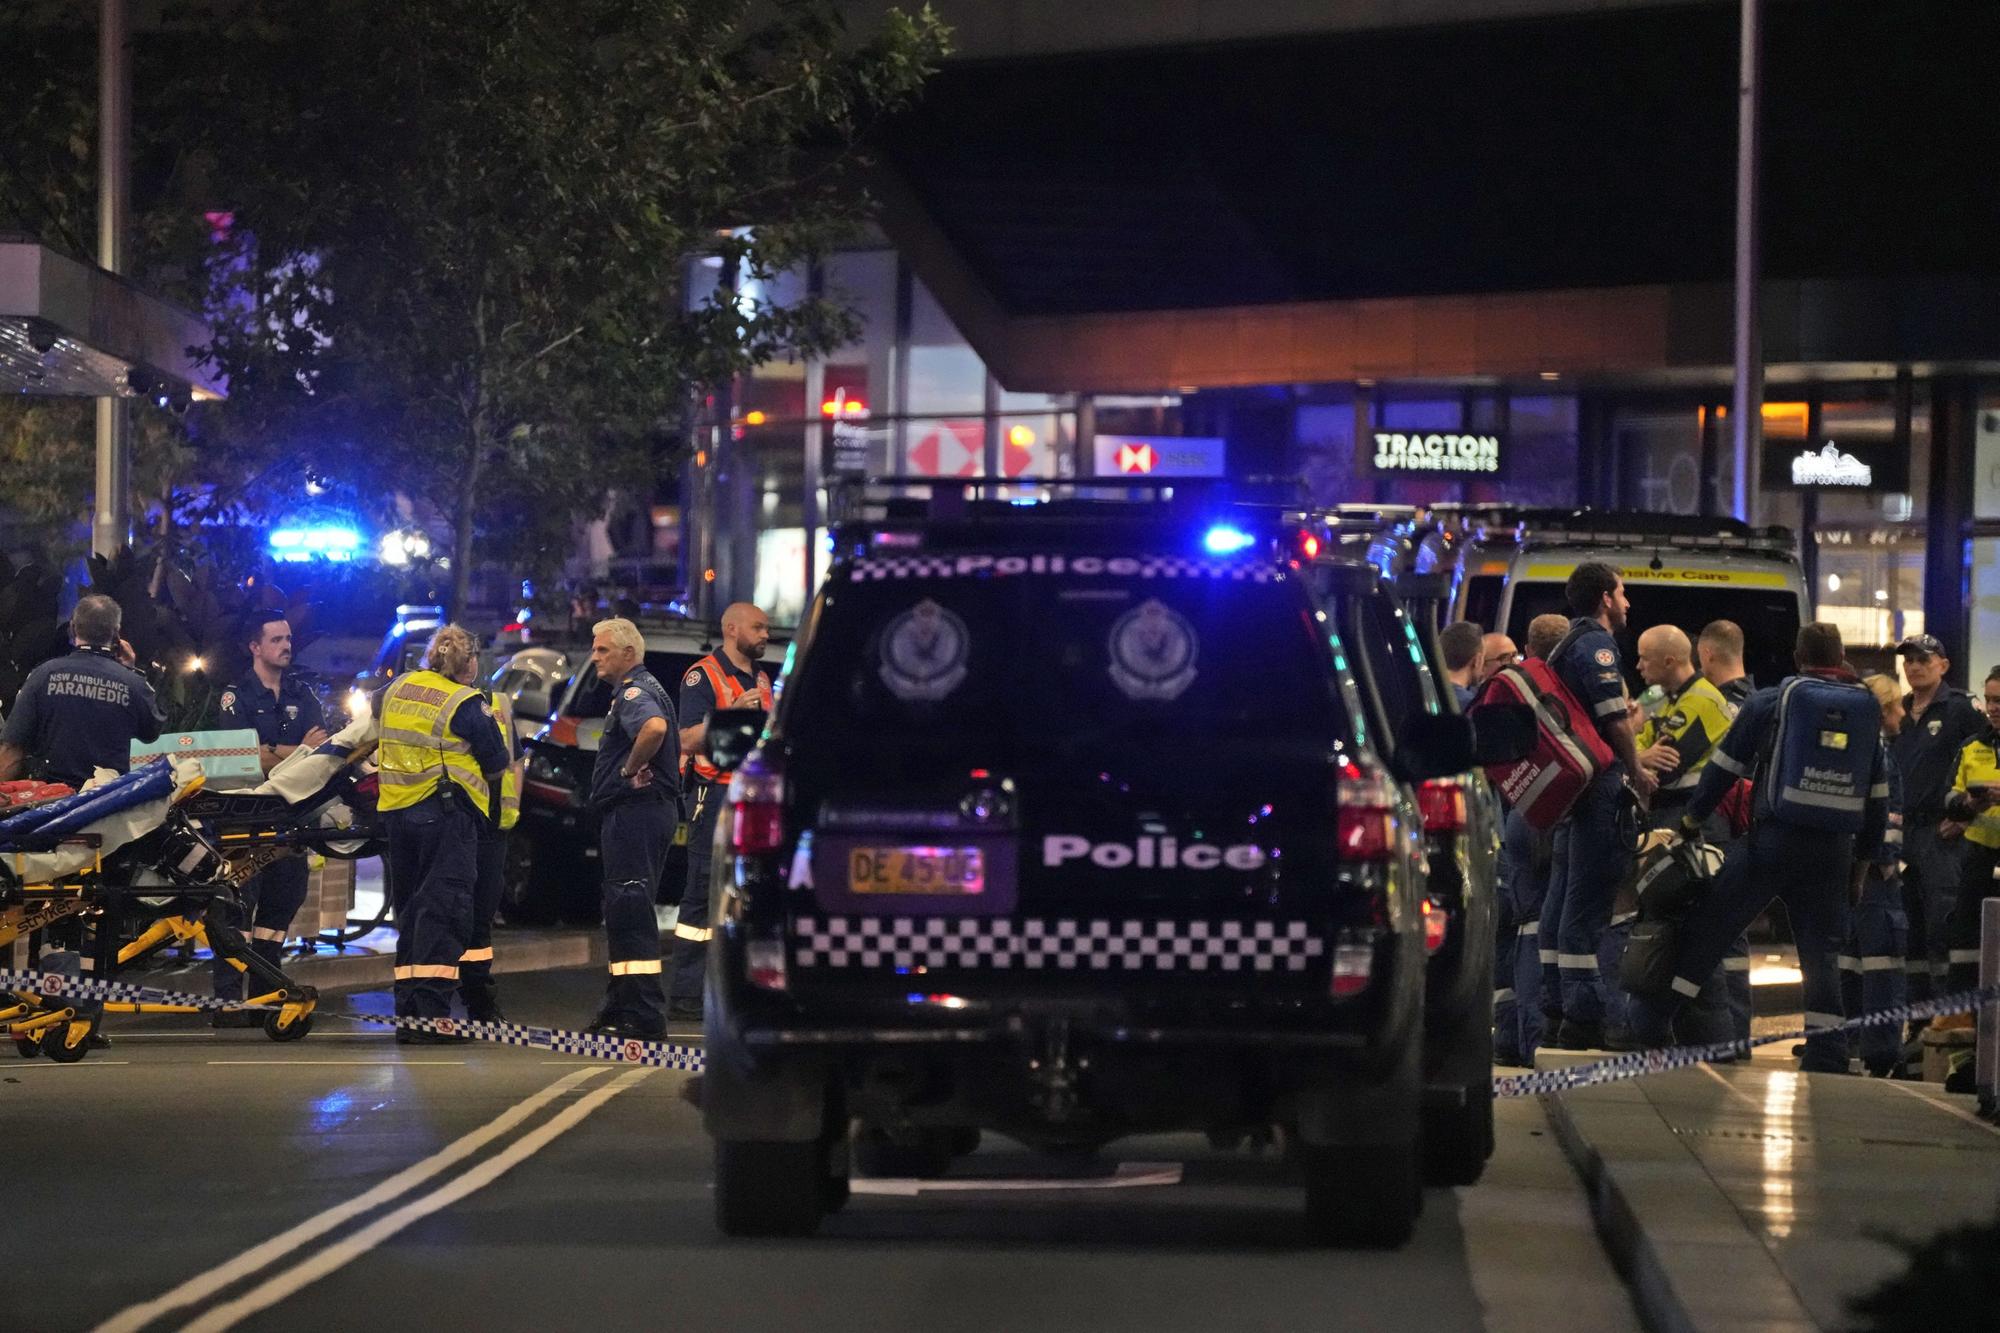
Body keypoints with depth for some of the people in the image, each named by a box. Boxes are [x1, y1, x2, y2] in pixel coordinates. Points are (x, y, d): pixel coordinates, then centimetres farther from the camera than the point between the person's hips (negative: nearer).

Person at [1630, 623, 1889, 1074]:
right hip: (1832, 851, 3)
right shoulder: (1867, 713, 13)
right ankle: (1826, 1050, 1)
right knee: (1821, 950, 7)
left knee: (1707, 930, 4)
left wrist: (1691, 821, 15)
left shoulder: (1768, 704, 3)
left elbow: (1724, 767, 3)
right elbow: (1877, 798, 15)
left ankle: (1651, 1018, 5)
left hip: (1771, 842, -3)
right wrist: (1862, 862, 22)